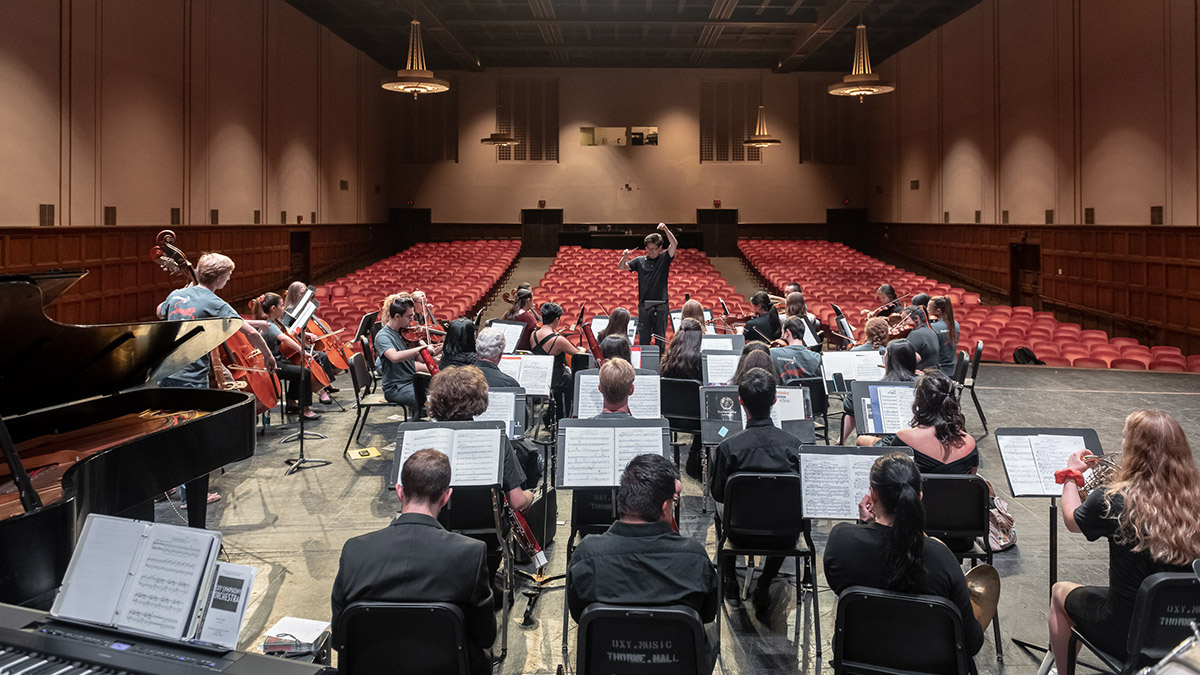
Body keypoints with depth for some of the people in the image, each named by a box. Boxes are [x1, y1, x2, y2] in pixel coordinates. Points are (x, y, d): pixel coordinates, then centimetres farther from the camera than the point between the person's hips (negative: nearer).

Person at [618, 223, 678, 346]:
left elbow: (674, 244, -10)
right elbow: (621, 267, 6)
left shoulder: (664, 259, 4)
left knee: (660, 339, 4)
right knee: (643, 339, 4)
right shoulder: (640, 261, 9)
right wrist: (625, 257, -14)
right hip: (644, 305, 2)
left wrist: (665, 229, -21)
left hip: (660, 305, -2)